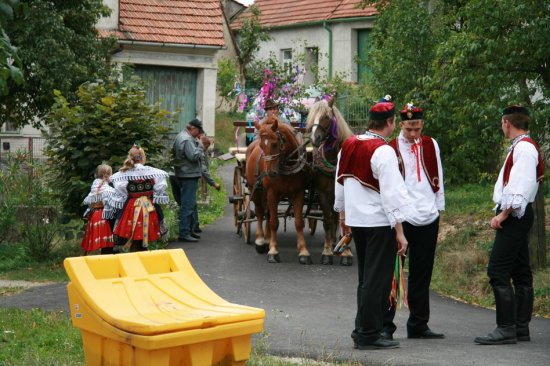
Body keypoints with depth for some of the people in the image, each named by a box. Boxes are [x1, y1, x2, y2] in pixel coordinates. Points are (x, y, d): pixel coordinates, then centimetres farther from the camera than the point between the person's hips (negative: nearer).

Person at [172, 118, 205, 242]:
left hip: (183, 175, 11)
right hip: (189, 176, -11)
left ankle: (190, 230, 25)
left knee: (190, 204, 18)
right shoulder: (187, 139, -18)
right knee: (188, 205, -10)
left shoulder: (181, 137, 16)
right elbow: (194, 156, -25)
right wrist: (200, 146, -9)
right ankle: (184, 233, -10)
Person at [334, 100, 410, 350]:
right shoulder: (383, 152, -17)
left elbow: (340, 183, 16)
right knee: (378, 280, -1)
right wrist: (399, 231, -17)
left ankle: (363, 330, 25)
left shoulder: (348, 146, 8)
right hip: (380, 222, -8)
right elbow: (392, 193, -19)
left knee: (366, 279, 19)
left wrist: (343, 216, 27)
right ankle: (368, 335, 2)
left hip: (355, 219, 8)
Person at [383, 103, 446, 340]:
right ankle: (385, 325, 1)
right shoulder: (390, 149, -3)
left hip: (428, 219, 4)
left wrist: (438, 207, 13)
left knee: (422, 275, 10)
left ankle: (418, 325, 19)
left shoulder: (431, 145, 10)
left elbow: (438, 178, 16)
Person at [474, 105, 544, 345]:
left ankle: (506, 328, -13)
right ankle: (521, 327, 16)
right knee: (521, 273, 11)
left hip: (514, 216, -11)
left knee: (498, 272, -13)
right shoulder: (521, 147, 17)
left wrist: (504, 215, -20)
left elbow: (520, 186, -22)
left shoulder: (524, 148, -14)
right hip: (516, 216, 11)